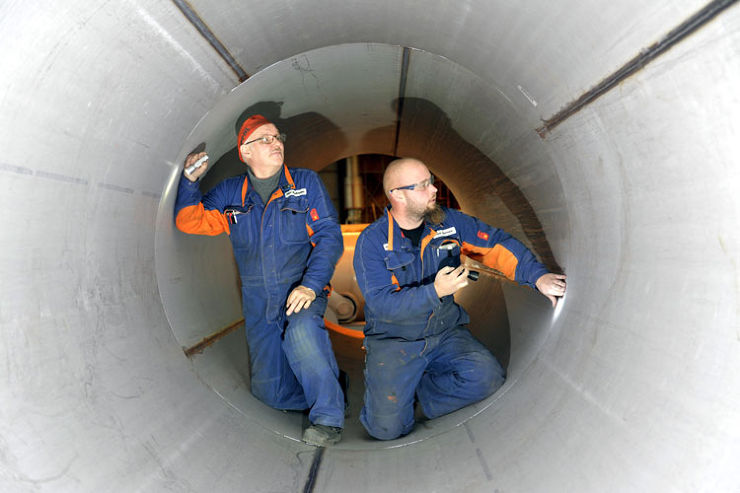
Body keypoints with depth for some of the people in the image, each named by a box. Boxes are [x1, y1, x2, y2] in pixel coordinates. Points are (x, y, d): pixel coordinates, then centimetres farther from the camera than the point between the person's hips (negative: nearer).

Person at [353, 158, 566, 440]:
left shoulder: (450, 222, -1)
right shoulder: (372, 241, -13)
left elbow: (496, 244, 1)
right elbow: (382, 304, -20)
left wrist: (537, 276, -13)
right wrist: (435, 292, -32)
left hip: (446, 334, 4)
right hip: (393, 341, -3)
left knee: (488, 377, -21)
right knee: (387, 427, -14)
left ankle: (416, 391, 1)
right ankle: (385, 386, 19)